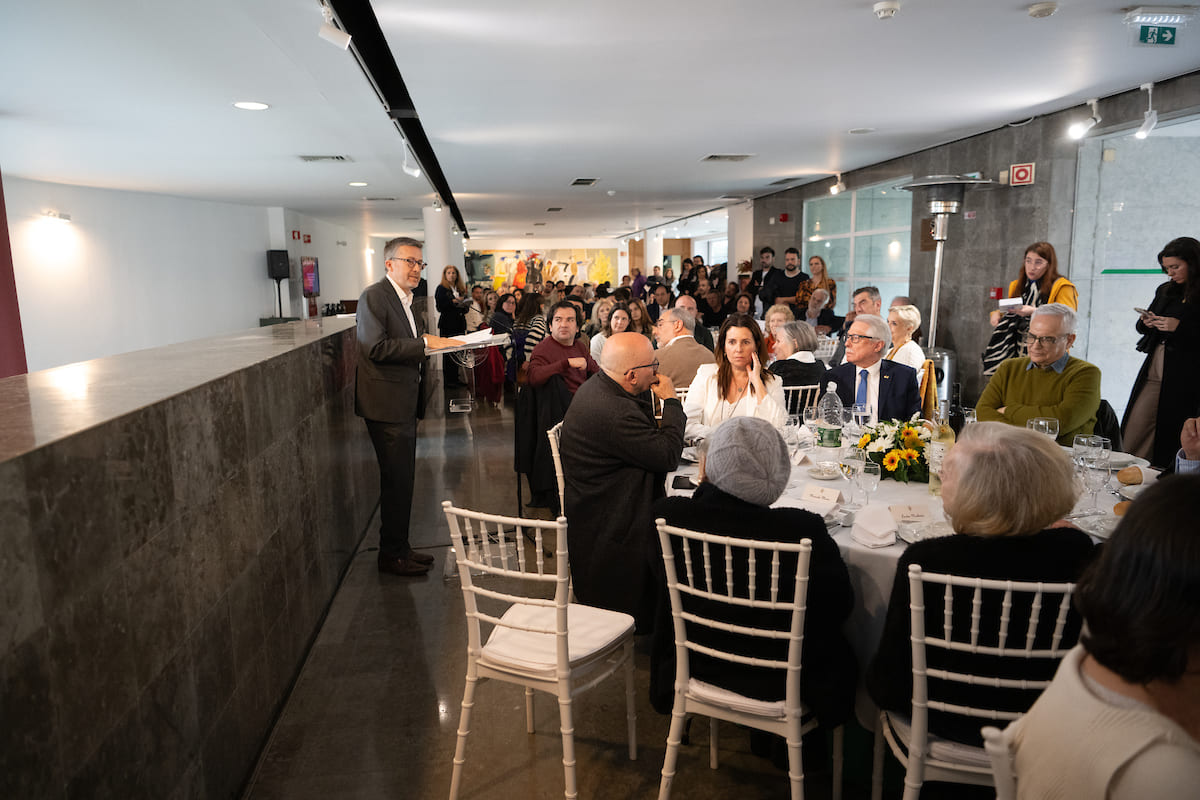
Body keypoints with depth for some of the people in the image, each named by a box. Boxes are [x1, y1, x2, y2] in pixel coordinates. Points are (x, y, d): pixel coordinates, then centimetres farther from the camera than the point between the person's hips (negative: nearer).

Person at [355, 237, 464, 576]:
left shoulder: (406, 300, 17)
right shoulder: (374, 296, -13)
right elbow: (376, 347, -23)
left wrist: (439, 343, 4)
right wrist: (424, 343, -23)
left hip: (405, 404, 10)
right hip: (386, 405, -10)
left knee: (403, 479, 15)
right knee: (397, 481, -3)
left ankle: (400, 547, 27)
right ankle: (391, 555, 10)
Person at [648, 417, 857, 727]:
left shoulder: (667, 516, -21)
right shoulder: (804, 530, -28)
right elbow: (840, 605, -12)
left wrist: (703, 489, 1)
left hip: (698, 668, 4)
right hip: (777, 684, -3)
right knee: (840, 659, 29)